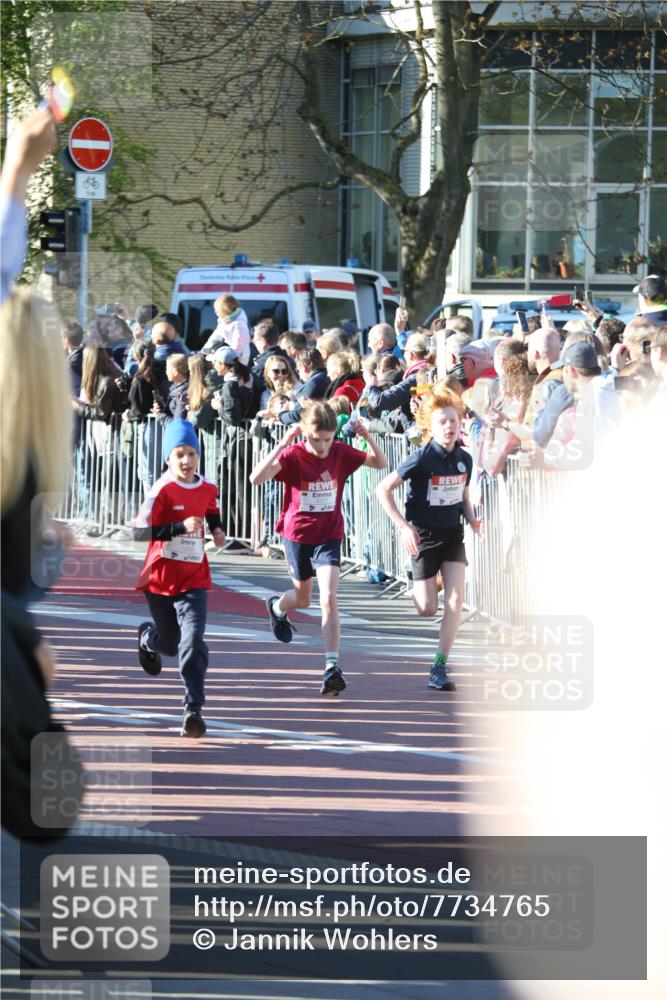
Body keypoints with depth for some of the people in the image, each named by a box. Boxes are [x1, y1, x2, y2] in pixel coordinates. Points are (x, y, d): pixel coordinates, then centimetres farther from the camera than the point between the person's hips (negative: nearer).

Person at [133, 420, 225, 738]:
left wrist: (217, 529, 6)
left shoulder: (207, 490, 2)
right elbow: (139, 530, -21)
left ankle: (193, 711, -12)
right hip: (160, 577, -2)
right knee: (170, 645, 15)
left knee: (193, 642, -15)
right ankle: (148, 637, 54)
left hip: (194, 580, 2)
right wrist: (180, 527, -30)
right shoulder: (163, 491, -13)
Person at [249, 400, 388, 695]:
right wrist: (283, 445, -38)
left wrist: (368, 438, -20)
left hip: (329, 535, 1)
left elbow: (381, 463, -2)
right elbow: (256, 478, -32)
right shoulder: (293, 455, -17)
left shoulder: (341, 453, -8)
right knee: (302, 598, 17)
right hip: (297, 534, -1)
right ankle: (278, 607, 55)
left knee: (329, 599, -14)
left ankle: (332, 667, -17)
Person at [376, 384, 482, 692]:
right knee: (428, 609, 0)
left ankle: (439, 667, -4)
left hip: (453, 535, 4)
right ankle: (420, 586, 40)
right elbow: (384, 489, -15)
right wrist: (404, 527, -20)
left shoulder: (464, 459, -1)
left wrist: (472, 518, -4)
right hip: (424, 536, -4)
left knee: (455, 601, -10)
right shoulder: (421, 459, -18)